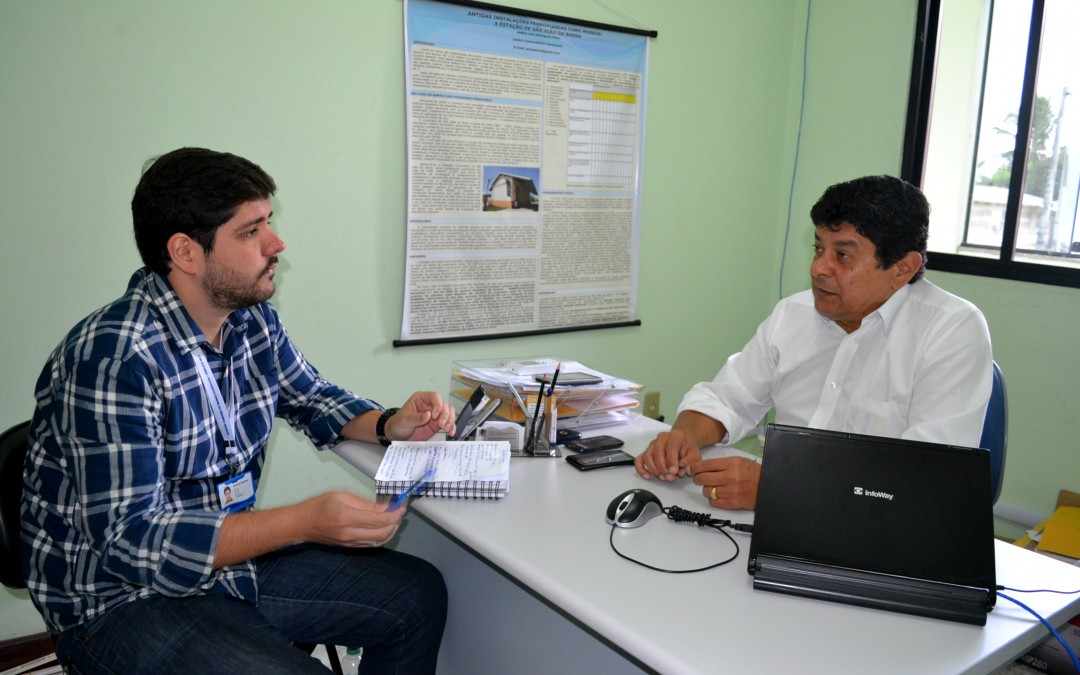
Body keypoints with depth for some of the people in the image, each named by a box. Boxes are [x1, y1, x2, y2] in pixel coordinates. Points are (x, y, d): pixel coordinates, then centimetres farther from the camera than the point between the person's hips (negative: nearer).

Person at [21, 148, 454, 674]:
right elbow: (130, 542, -27)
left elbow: (311, 397, 16)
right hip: (121, 597, -7)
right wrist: (307, 521, -33)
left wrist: (390, 424, -5)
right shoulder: (113, 357, -26)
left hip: (230, 556, 8)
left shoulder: (251, 320, -2)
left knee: (420, 595, 4)